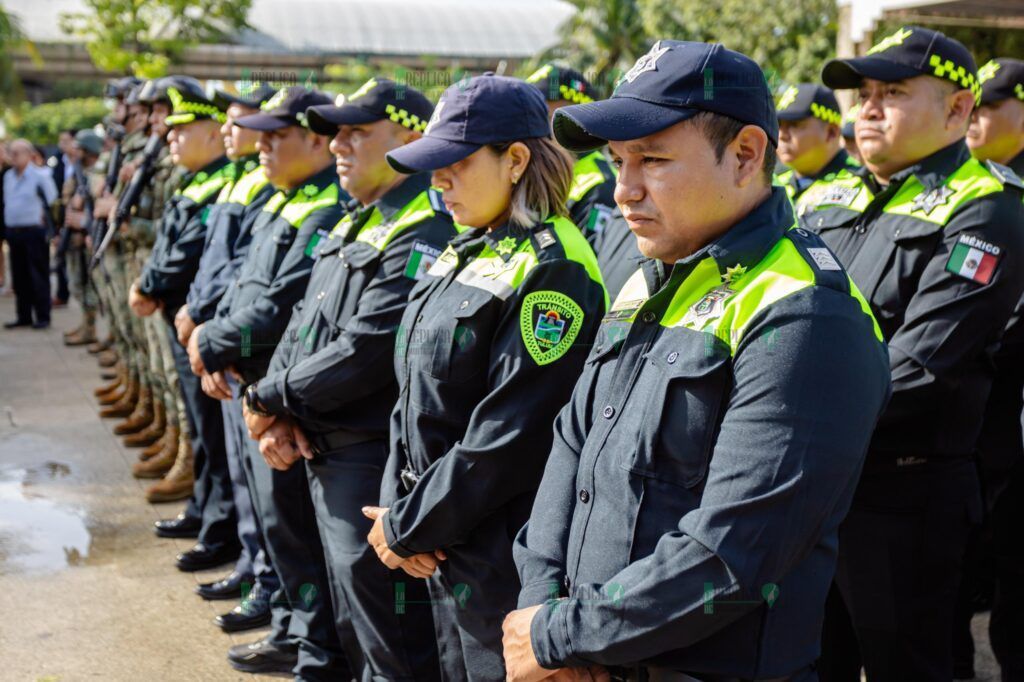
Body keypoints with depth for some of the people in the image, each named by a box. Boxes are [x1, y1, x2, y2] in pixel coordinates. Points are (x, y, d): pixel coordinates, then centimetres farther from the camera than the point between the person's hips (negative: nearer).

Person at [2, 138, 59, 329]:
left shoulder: (40, 175, -7)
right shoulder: (8, 176, 13)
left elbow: (53, 202, -7)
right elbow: (6, 202, 21)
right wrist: (7, 230, 15)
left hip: (34, 232, -6)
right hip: (13, 232, 6)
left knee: (38, 276, -3)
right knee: (19, 277, 9)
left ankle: (42, 317, 3)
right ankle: (24, 316, 16)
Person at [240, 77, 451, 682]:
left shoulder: (426, 233, -19)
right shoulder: (355, 224, 15)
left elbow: (367, 352, -25)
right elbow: (303, 322, 13)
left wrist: (273, 399, -13)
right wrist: (281, 415, -2)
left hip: (375, 463, -10)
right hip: (324, 452, 10)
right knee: (354, 629, 23)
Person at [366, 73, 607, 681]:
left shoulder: (551, 269, -19)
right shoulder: (465, 254, 9)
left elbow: (510, 438, -22)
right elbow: (415, 395, 11)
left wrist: (409, 524, -14)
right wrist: (397, 503, -2)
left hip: (503, 559, -8)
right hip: (443, 547, 8)